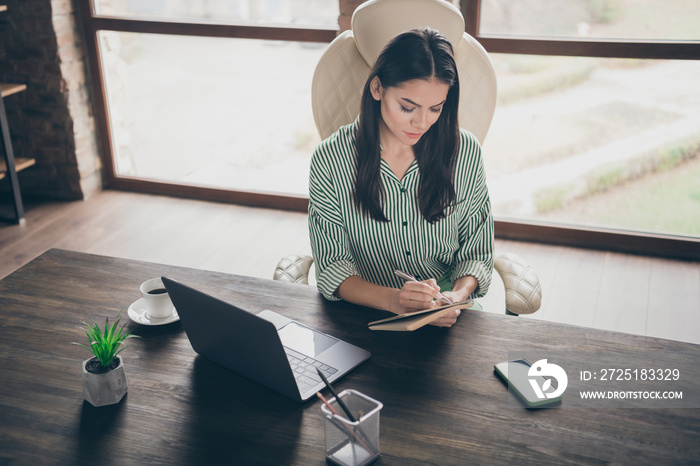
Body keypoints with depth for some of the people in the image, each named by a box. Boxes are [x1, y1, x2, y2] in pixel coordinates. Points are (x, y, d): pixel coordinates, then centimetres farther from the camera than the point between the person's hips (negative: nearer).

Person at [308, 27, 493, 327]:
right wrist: (392, 300, -26)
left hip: (446, 313, 1)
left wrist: (457, 296, -18)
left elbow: (477, 253, 4)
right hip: (366, 311, -1)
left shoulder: (465, 151, -3)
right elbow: (332, 267, -8)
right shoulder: (329, 160, -9)